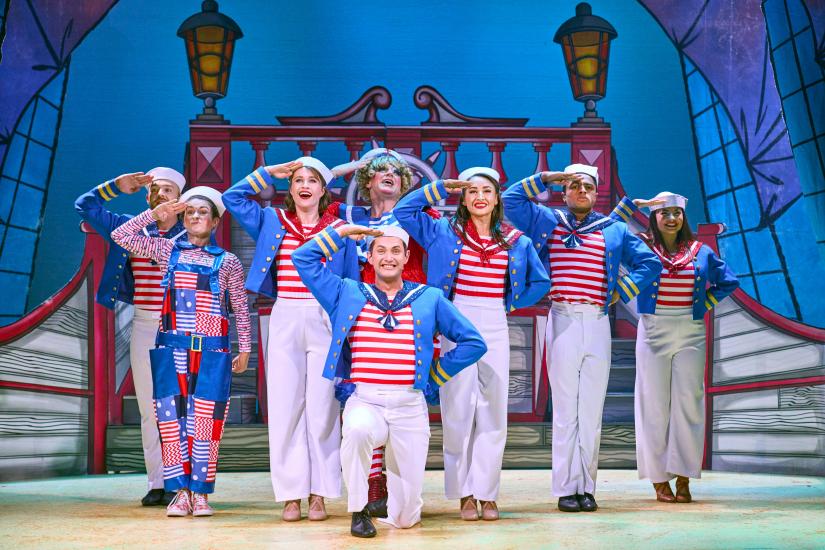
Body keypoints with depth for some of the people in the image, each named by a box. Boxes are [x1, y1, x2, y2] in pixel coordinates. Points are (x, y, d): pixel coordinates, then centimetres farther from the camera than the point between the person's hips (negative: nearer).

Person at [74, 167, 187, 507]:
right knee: (149, 408, 6)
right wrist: (117, 187, 2)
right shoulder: (129, 229, 11)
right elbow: (84, 206, 14)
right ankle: (156, 482, 12)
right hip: (143, 326, 3)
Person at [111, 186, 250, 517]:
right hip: (172, 348, 1)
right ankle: (180, 492, 4)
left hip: (211, 352, -1)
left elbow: (241, 309, 11)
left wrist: (245, 349, 9)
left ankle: (200, 493, 5)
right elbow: (121, 236, 8)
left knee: (204, 421, -3)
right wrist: (155, 213, 5)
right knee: (172, 420, -2)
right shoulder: (167, 250, 12)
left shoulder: (228, 262, 8)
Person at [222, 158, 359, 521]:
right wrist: (272, 172, 5)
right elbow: (232, 197, 10)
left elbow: (351, 284, 10)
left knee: (322, 406, -1)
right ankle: (290, 494, 6)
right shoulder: (273, 222, 11)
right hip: (284, 321, 1)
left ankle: (319, 494, 6)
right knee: (284, 405, 0)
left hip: (325, 322, -1)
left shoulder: (339, 229, 7)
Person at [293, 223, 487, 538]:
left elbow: (474, 343, 11)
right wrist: (343, 232, 9)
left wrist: (437, 376, 6)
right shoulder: (347, 294, 12)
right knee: (357, 430, -40)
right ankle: (359, 511, -16)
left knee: (406, 517, -3)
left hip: (410, 407, 0)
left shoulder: (430, 299, 10)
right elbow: (304, 260, 11)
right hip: (364, 401, 0)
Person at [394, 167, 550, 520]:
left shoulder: (516, 241, 9)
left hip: (495, 329, 2)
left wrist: (511, 303, 7)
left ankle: (487, 492, 9)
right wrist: (441, 188, 1)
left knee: (493, 411, 2)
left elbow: (541, 281, 18)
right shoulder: (445, 232, 5)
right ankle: (464, 493, 5)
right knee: (458, 410, -1)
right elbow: (403, 212, 3)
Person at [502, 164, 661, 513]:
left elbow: (650, 263, 17)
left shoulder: (615, 230, 14)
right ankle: (566, 489, 0)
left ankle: (587, 487, 8)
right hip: (563, 321, -2)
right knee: (565, 409, -3)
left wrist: (620, 294, 7)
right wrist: (549, 177, 1)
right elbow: (511, 200, 4)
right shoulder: (548, 222, 12)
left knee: (592, 410, 3)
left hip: (597, 323, 2)